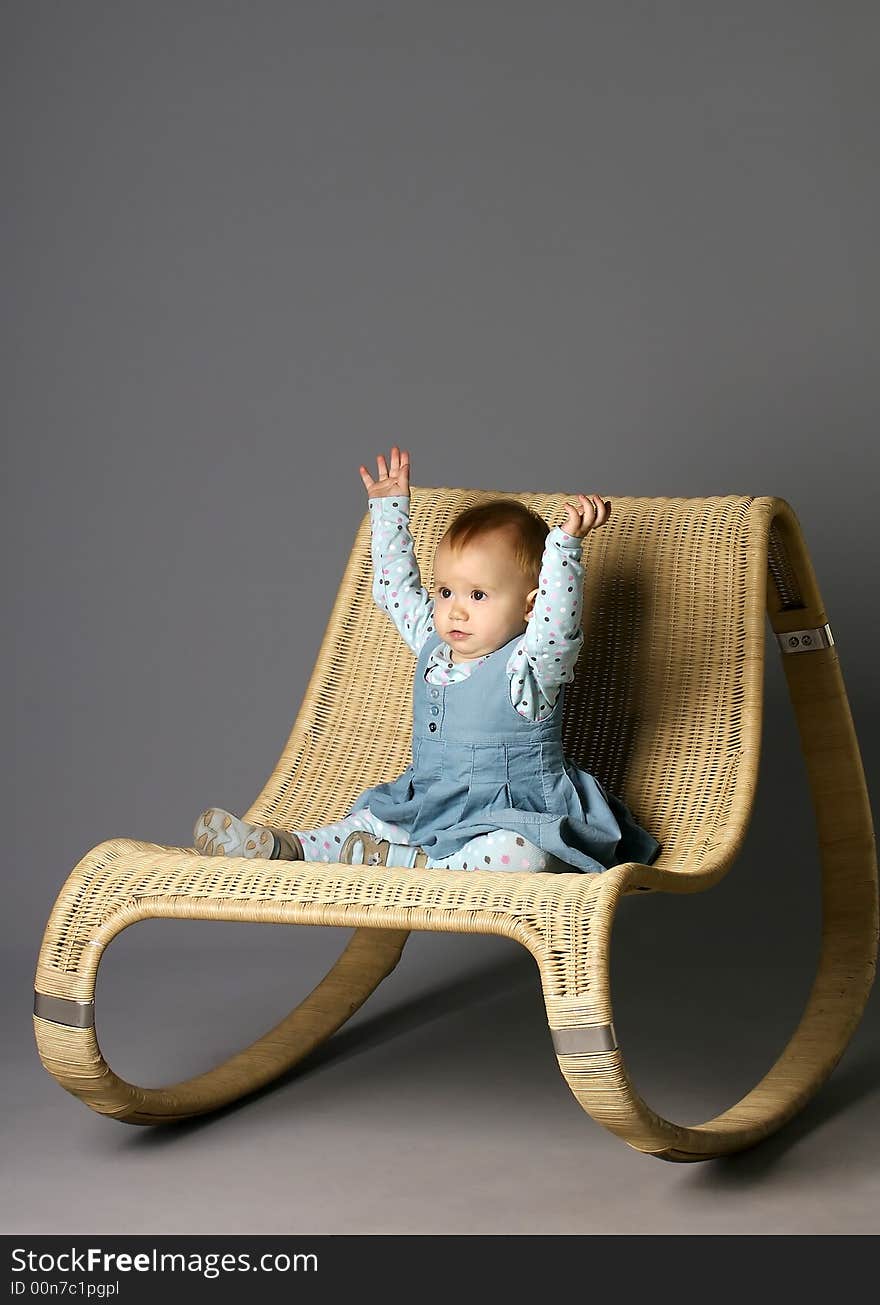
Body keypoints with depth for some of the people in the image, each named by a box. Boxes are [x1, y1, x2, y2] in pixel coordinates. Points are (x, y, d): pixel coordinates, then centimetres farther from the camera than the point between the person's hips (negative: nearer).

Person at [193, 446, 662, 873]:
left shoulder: (527, 666, -13)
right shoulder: (433, 647, 9)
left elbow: (557, 624, -36)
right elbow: (395, 587, 24)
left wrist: (565, 543, -45)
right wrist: (389, 507, 27)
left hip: (513, 817, -8)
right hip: (428, 809, 8)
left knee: (520, 856, -36)